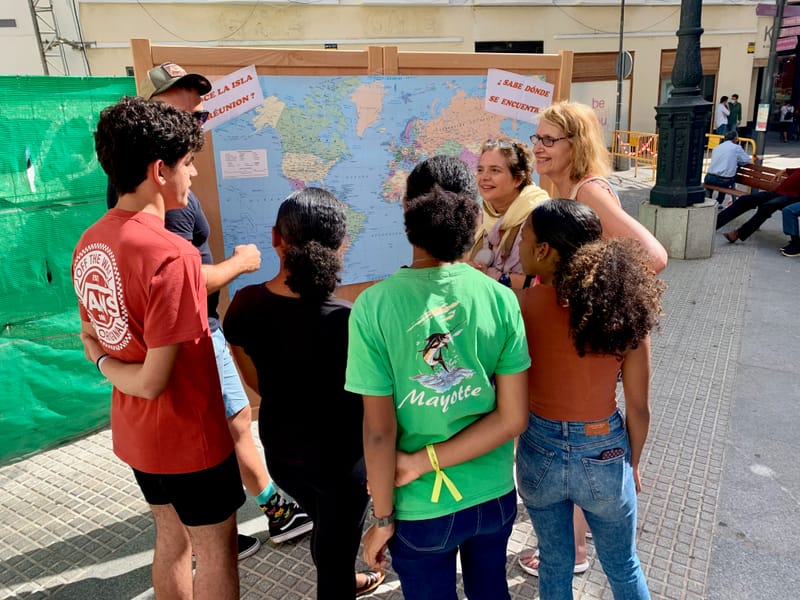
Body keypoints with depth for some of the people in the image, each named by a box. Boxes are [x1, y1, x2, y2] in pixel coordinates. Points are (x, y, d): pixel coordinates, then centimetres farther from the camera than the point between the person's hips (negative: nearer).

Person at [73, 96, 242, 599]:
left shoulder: (89, 244, -1)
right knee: (215, 549, 14)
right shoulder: (171, 255, -28)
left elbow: (91, 341, 11)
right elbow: (154, 382, -26)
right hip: (188, 434, -7)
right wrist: (113, 368, -9)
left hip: (134, 432, 8)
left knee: (172, 537, 25)